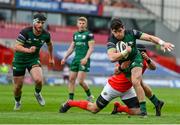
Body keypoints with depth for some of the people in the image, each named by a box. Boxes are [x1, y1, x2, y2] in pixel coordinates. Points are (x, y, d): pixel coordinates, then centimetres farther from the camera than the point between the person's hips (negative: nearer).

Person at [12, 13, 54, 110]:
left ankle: (37, 93, 10)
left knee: (38, 80, -24)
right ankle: (17, 102, 36)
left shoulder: (46, 35, -10)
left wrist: (51, 58, 25)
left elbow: (49, 44, 14)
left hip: (34, 59, 2)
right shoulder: (25, 32, -22)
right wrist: (28, 50, -44)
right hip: (19, 59, -2)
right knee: (18, 86, 3)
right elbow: (16, 47, -27)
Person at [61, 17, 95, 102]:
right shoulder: (75, 35, 15)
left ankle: (89, 96, 11)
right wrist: (65, 58, 14)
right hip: (75, 59, 7)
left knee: (80, 81, -12)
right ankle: (70, 100, 6)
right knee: (71, 79, 2)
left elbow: (91, 48, -10)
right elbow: (71, 48, 21)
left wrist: (86, 58, -21)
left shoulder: (89, 34, -4)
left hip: (84, 60, -7)